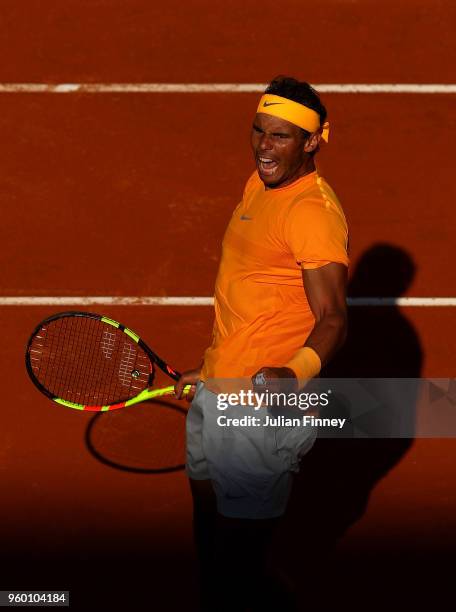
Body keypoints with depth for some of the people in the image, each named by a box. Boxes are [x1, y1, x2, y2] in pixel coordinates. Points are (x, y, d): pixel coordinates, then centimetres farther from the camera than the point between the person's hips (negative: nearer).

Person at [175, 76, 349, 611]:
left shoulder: (313, 210, -19)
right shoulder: (260, 186, 9)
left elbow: (331, 317, -25)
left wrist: (295, 373, -44)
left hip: (263, 401, -9)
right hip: (215, 392, 9)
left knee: (239, 548, 0)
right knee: (207, 517, 21)